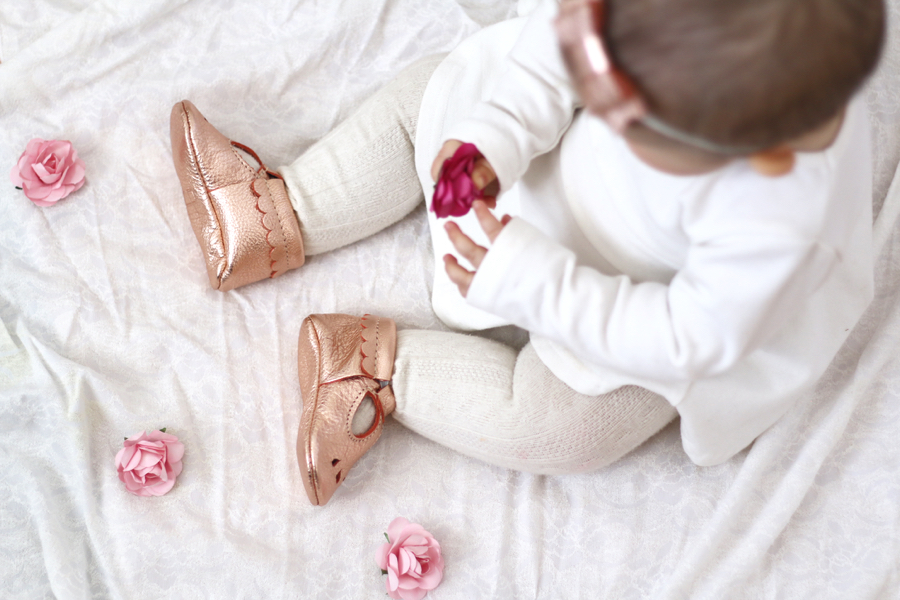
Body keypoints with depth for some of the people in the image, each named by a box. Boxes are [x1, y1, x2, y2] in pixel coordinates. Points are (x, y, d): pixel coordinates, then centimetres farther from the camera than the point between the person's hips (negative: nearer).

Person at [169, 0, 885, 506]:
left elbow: (686, 339, -33)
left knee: (548, 425, -23)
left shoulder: (782, 227, -45)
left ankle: (379, 366, -1)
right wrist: (498, 134, -35)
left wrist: (532, 283, -34)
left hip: (653, 306, -4)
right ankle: (280, 219, 15)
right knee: (429, 92, 1)